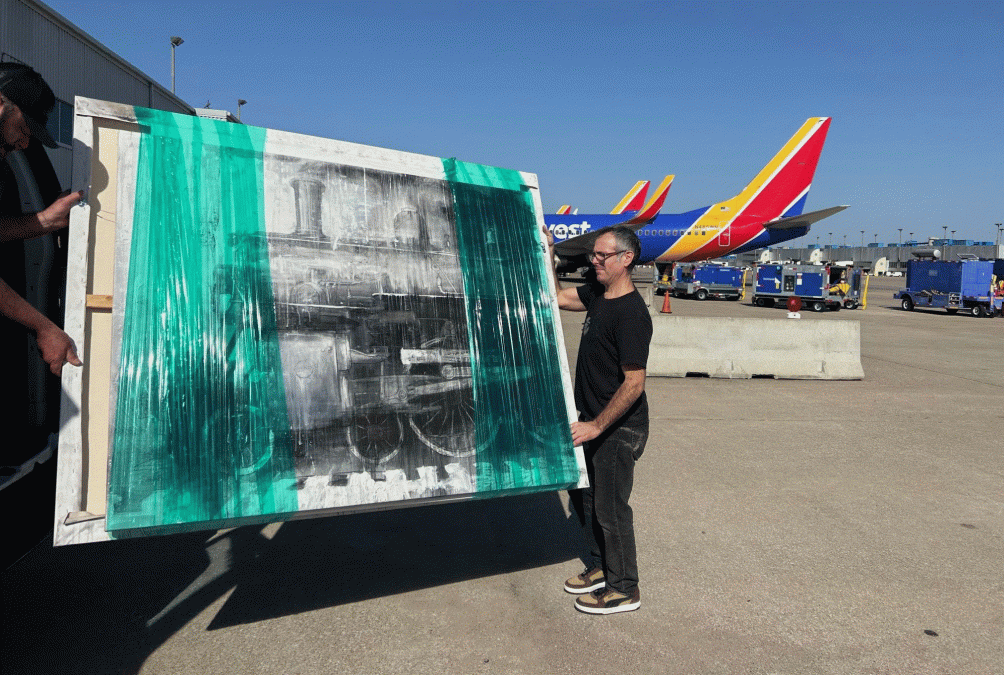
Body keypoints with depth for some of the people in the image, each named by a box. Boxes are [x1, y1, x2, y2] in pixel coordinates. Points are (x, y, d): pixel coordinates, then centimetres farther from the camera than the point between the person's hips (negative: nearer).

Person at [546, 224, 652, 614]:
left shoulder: (631, 313, -24)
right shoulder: (597, 295, 4)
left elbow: (634, 384, -25)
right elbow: (557, 297, 20)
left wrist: (596, 426, -24)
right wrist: (547, 254, 9)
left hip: (618, 428, -9)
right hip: (593, 421, 9)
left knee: (610, 507, 2)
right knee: (583, 495, 20)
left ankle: (624, 589, 21)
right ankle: (599, 567, 38)